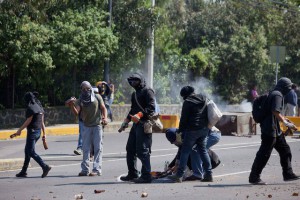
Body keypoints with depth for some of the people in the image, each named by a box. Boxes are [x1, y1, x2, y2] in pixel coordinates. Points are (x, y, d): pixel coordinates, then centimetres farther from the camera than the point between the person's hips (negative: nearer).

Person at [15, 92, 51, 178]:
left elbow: (28, 121, -16)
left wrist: (19, 130, -10)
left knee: (31, 152, -7)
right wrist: (44, 133, 16)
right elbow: (42, 121, 14)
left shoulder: (31, 108, -15)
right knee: (27, 151, 16)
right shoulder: (39, 107, 12)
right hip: (38, 131, 9)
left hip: (32, 131, -9)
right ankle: (24, 171, 20)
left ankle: (45, 167, -18)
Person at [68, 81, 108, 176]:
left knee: (98, 148, -4)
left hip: (97, 125, -2)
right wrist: (72, 106, -31)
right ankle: (85, 169, 10)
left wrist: (105, 118, -13)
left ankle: (97, 169, -5)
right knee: (85, 149, 5)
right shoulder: (80, 101, 2)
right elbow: (76, 112, -11)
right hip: (86, 126, 2)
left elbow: (103, 108, 4)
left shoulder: (97, 97, 1)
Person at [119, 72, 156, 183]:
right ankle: (132, 174, 21)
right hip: (136, 124, 10)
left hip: (144, 124, -10)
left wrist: (140, 115, -29)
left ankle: (146, 176, -9)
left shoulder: (147, 91, -7)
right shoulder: (134, 94, 23)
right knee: (130, 149, 12)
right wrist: (126, 121, 24)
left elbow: (151, 108, -19)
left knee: (143, 151, -11)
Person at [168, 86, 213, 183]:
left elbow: (184, 118, -8)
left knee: (185, 151, -1)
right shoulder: (204, 99, 11)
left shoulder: (187, 102, -8)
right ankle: (208, 174, 8)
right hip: (204, 129, 6)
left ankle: (179, 175, -3)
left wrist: (180, 131, 0)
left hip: (192, 130, -6)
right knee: (203, 150, 14)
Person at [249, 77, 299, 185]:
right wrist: (285, 123, -18)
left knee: (285, 150, 15)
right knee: (264, 153, -7)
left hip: (275, 130, 11)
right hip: (271, 129, -11)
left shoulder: (274, 94, 18)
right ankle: (254, 177, -4)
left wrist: (284, 119, 26)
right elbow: (275, 112, -23)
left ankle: (288, 174, 21)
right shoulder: (278, 95, -14)